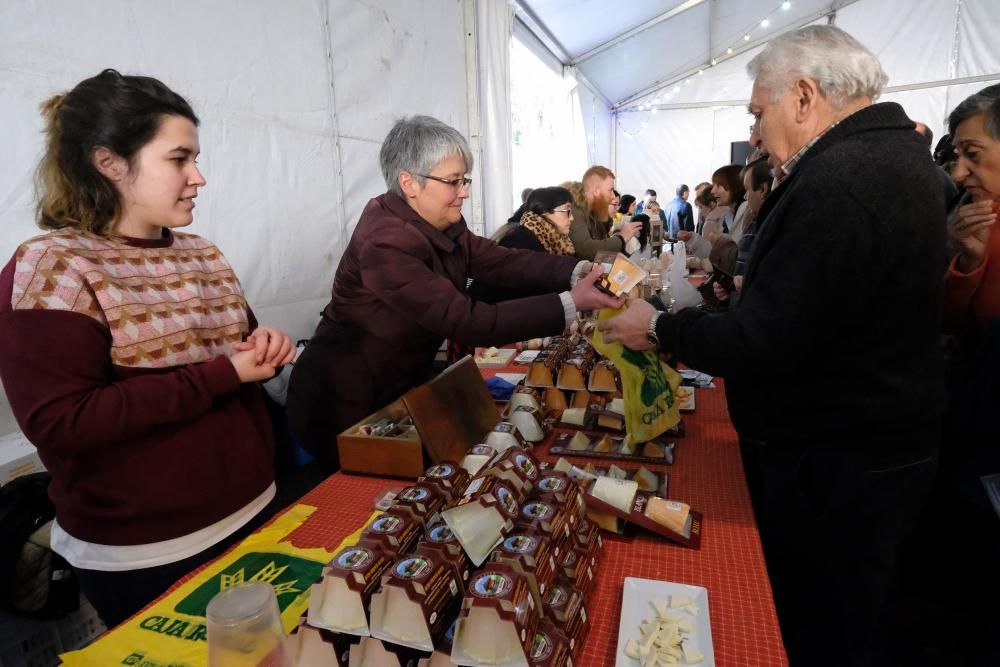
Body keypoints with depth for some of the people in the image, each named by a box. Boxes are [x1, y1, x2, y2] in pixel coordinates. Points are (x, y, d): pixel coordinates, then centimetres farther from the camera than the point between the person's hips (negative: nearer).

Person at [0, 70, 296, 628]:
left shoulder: (201, 253, 5)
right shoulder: (51, 269, -14)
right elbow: (59, 422, -23)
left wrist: (265, 347, -10)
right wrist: (222, 374, -26)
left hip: (252, 509, 7)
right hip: (144, 553, -6)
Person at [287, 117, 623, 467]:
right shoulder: (386, 243, -29)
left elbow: (502, 261, -8)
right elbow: (467, 322, -33)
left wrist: (577, 271, -22)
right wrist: (570, 304, -33)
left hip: (399, 387, 8)